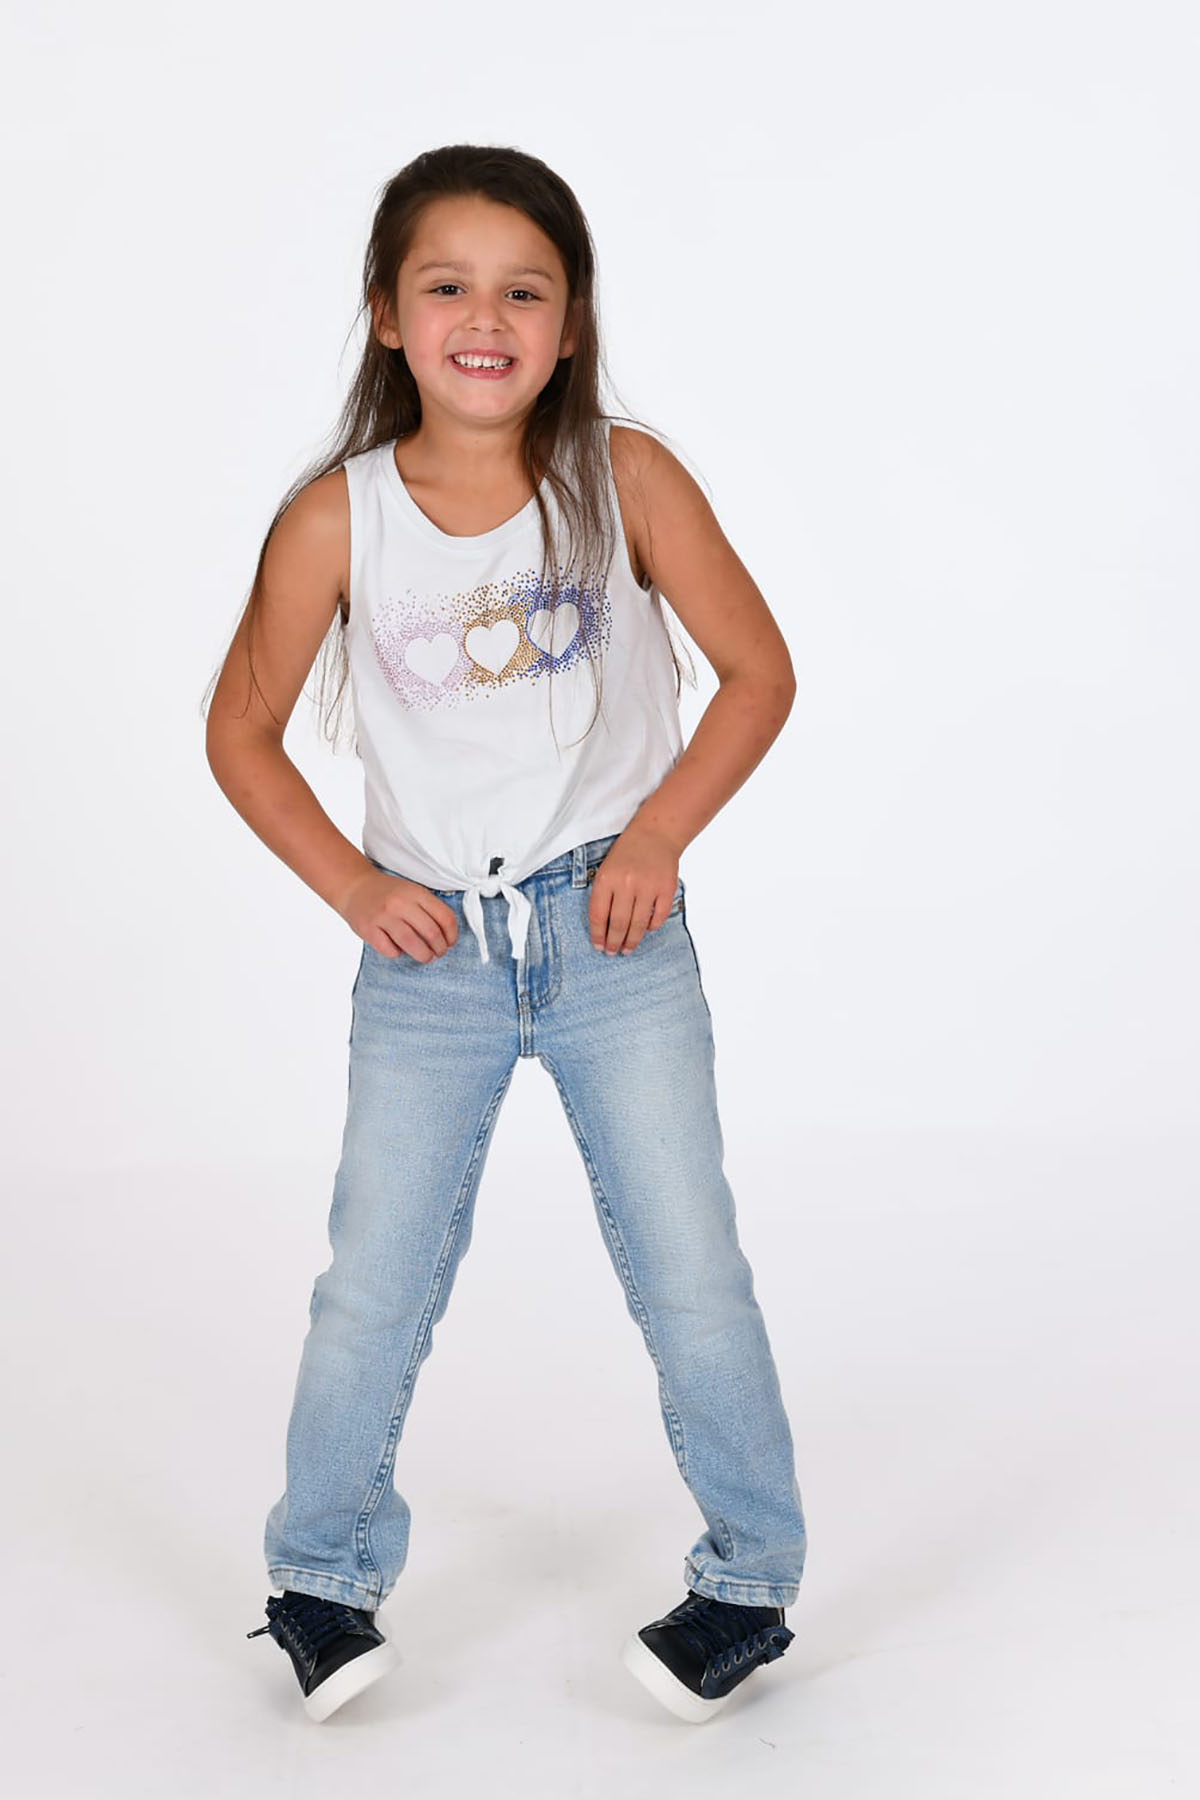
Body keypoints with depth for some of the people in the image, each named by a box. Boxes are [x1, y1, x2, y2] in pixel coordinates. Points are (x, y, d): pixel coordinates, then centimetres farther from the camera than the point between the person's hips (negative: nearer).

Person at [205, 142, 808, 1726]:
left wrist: (659, 834, -9)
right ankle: (320, 1578, 30)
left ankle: (750, 1582, 24)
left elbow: (761, 670, 1)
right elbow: (242, 733, 4)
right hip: (430, 951, 0)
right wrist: (353, 886, -5)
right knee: (372, 1289, 6)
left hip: (614, 935, 0)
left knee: (691, 1271, 4)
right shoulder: (338, 518, -7)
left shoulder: (624, 478, -7)